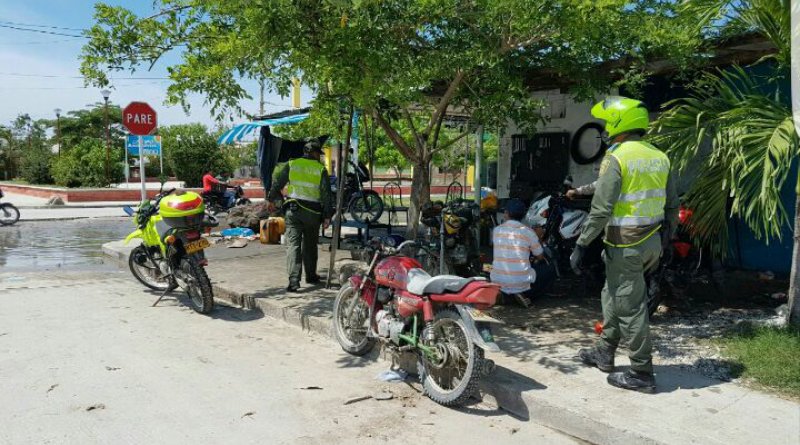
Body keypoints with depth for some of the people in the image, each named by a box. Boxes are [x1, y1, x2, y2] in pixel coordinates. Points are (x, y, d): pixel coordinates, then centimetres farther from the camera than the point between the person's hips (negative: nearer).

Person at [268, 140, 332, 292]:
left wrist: (271, 200, 23)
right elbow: (326, 194, -2)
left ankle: (294, 281, -12)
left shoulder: (291, 164, 5)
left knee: (293, 244, -2)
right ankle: (311, 276, 28)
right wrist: (327, 216, 1)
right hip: (312, 212, 0)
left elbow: (277, 183, 8)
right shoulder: (321, 169, 1)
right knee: (310, 245, 16)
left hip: (293, 210, 0)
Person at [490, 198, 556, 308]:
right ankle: (523, 294, 2)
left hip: (498, 283, 5)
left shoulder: (497, 230, 3)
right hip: (522, 283, -5)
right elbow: (540, 257, 7)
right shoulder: (528, 232, -7)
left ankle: (505, 294, 16)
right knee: (550, 270, 18)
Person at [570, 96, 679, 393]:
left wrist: (581, 245, -13)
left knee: (630, 307, 1)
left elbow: (601, 210, -19)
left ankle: (642, 374, 9)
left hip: (626, 245, -8)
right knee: (613, 297, 21)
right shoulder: (659, 157, 10)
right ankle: (604, 353, 34)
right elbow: (672, 205, 14)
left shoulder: (616, 158, -15)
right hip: (652, 241, 8)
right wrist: (665, 237, 24)